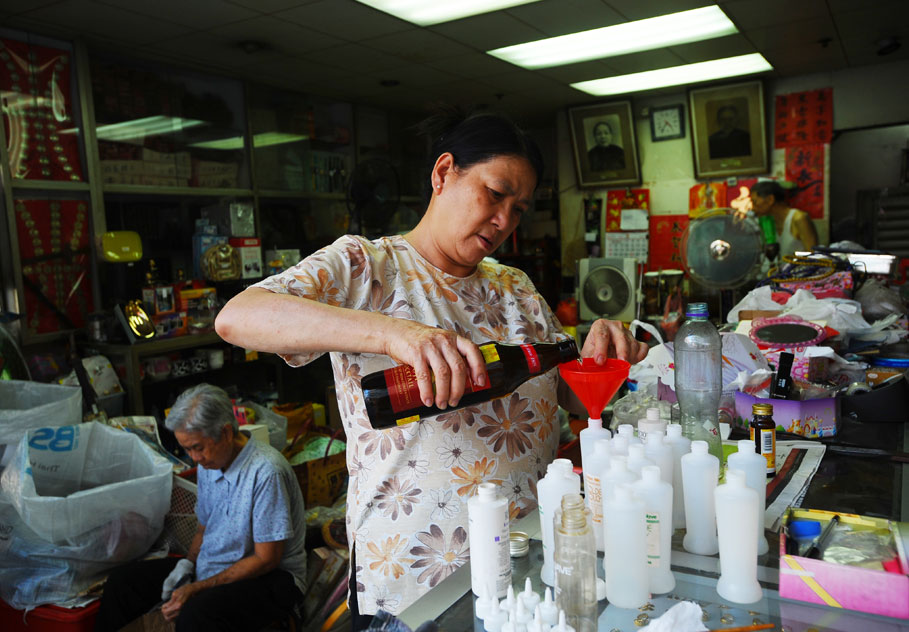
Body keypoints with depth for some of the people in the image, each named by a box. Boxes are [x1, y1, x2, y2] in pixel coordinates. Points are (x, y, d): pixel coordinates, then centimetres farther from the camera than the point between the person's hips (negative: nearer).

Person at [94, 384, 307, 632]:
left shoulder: (266, 471, -24)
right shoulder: (210, 463, 3)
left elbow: (266, 559, -21)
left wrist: (197, 589, -21)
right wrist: (188, 564, -4)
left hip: (271, 578, -8)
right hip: (212, 567, 8)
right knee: (122, 580, -1)